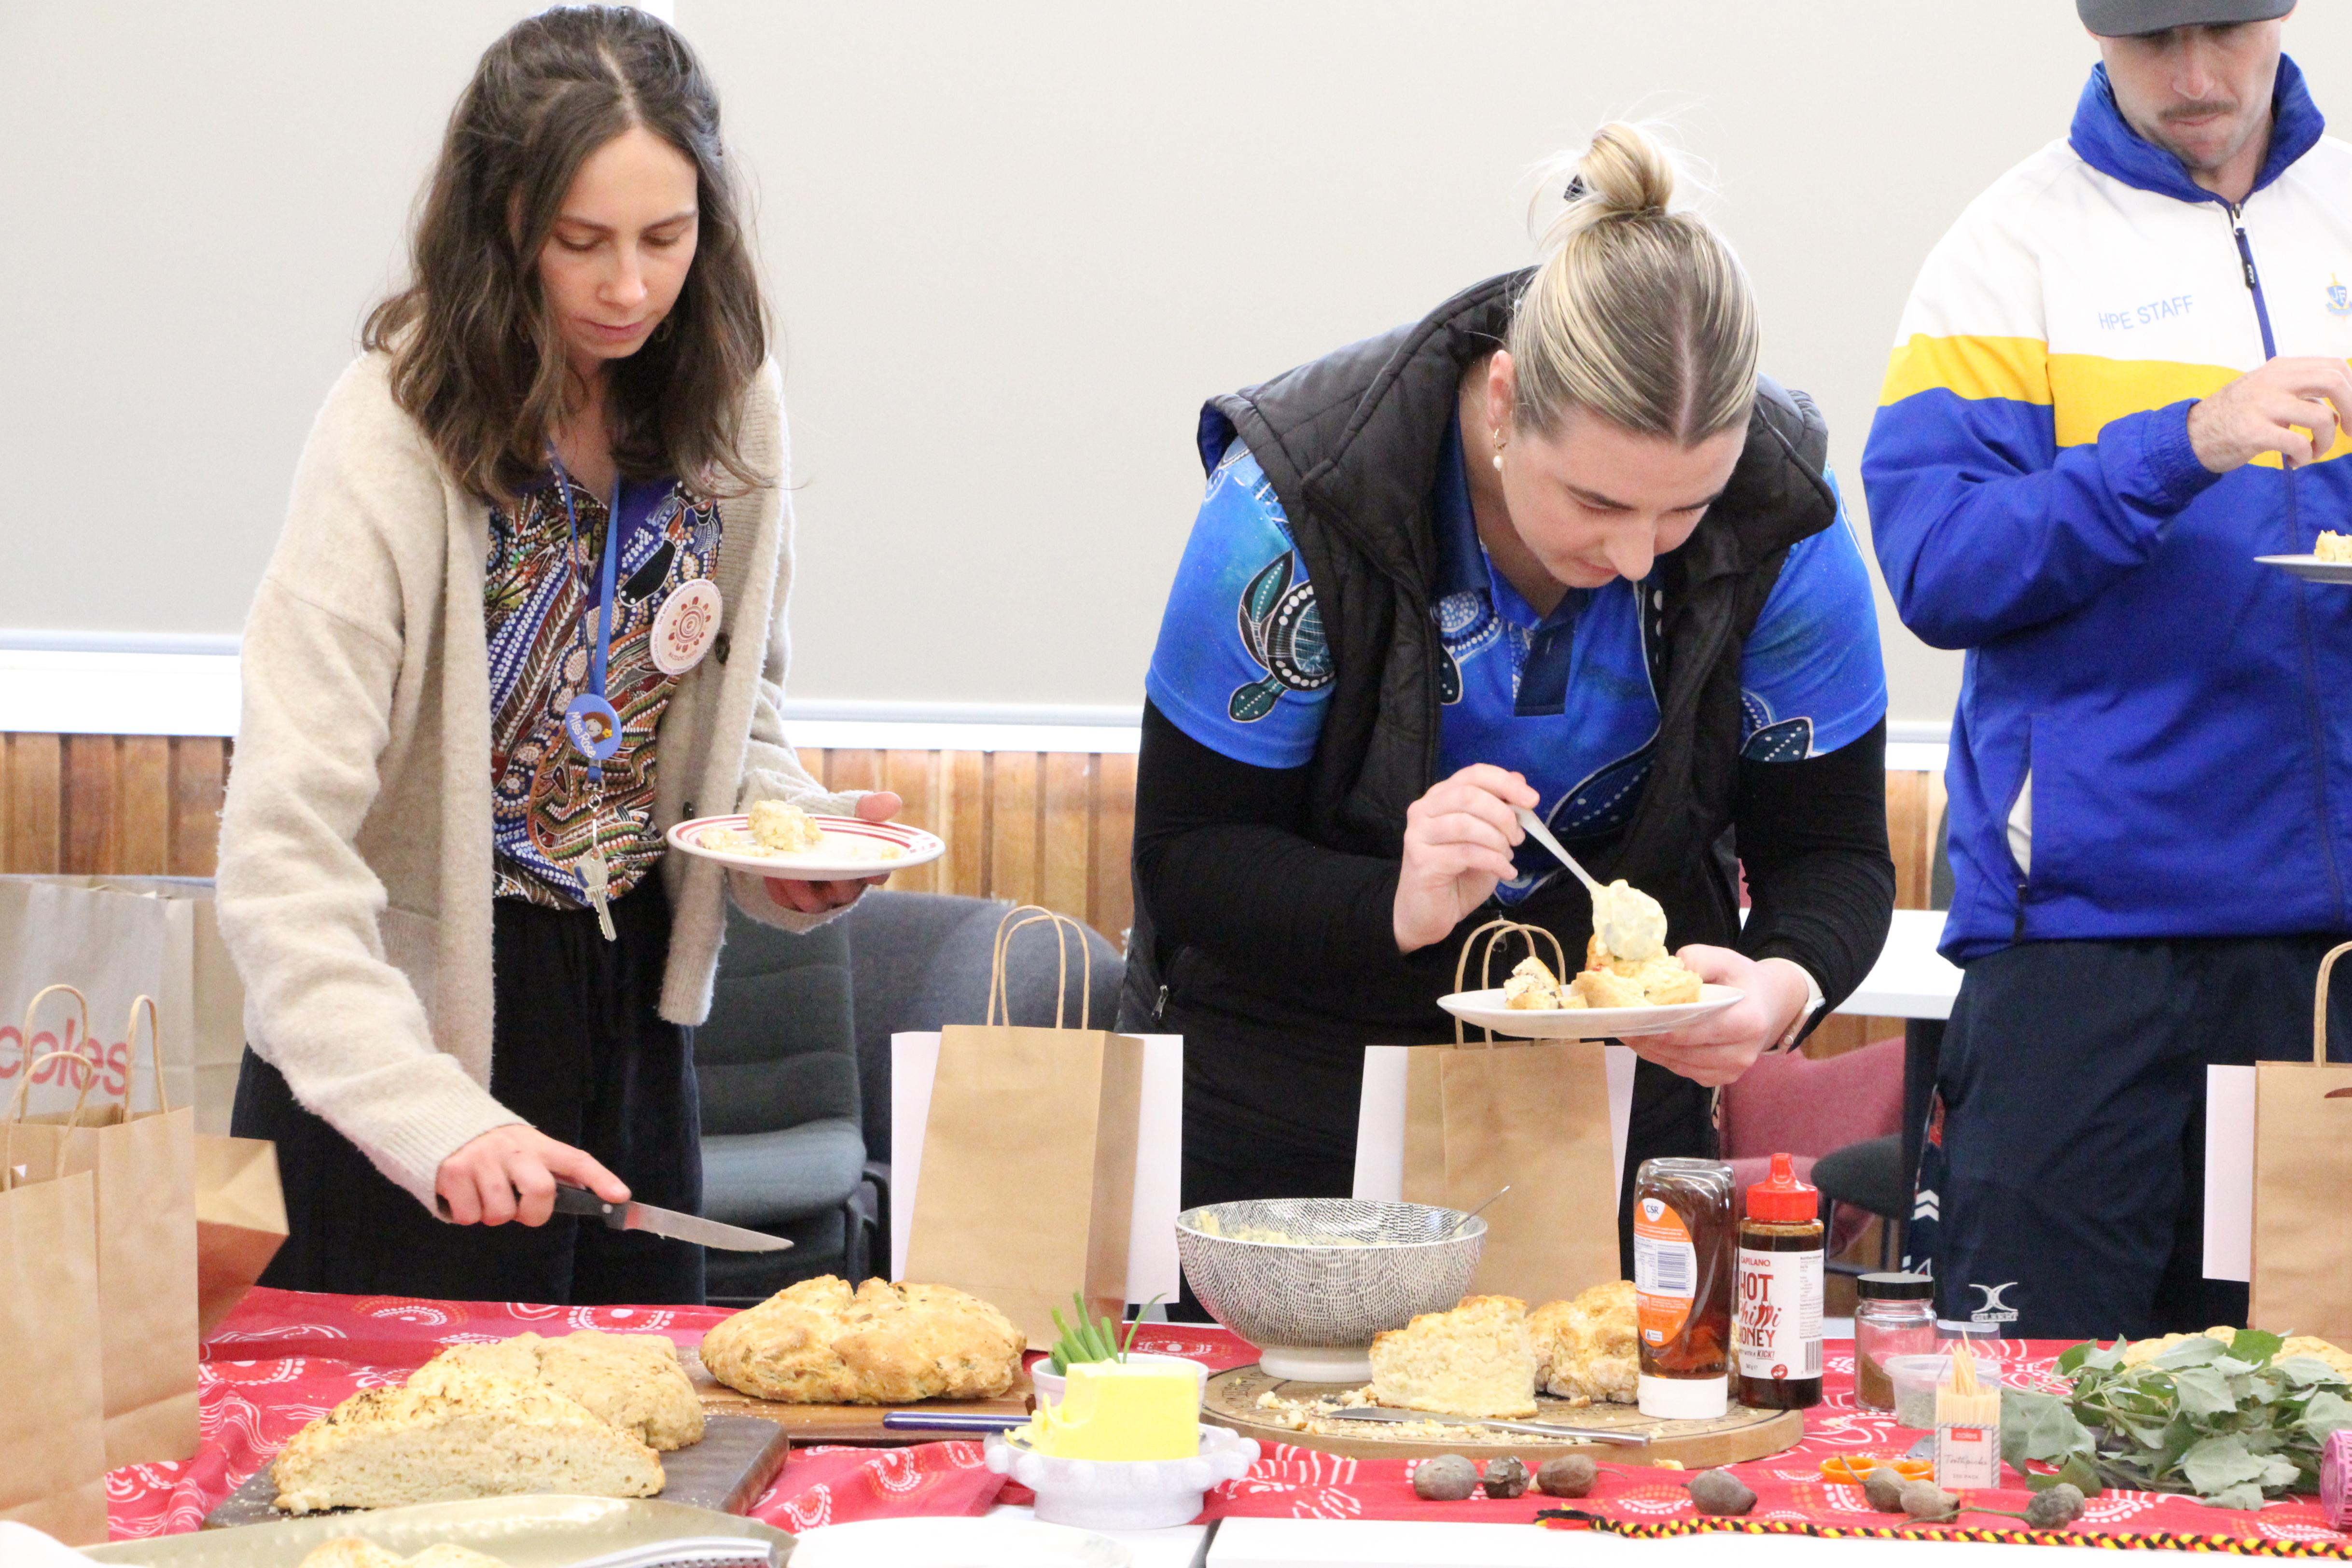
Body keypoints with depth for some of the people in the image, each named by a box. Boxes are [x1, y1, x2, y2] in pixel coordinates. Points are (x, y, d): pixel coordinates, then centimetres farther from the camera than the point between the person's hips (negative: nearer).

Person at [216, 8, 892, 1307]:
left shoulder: (726, 407, -3)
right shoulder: (400, 435, -22)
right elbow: (282, 853, -28)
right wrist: (429, 1115, -40)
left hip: (631, 1007, 6)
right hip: (420, 1021, -5)